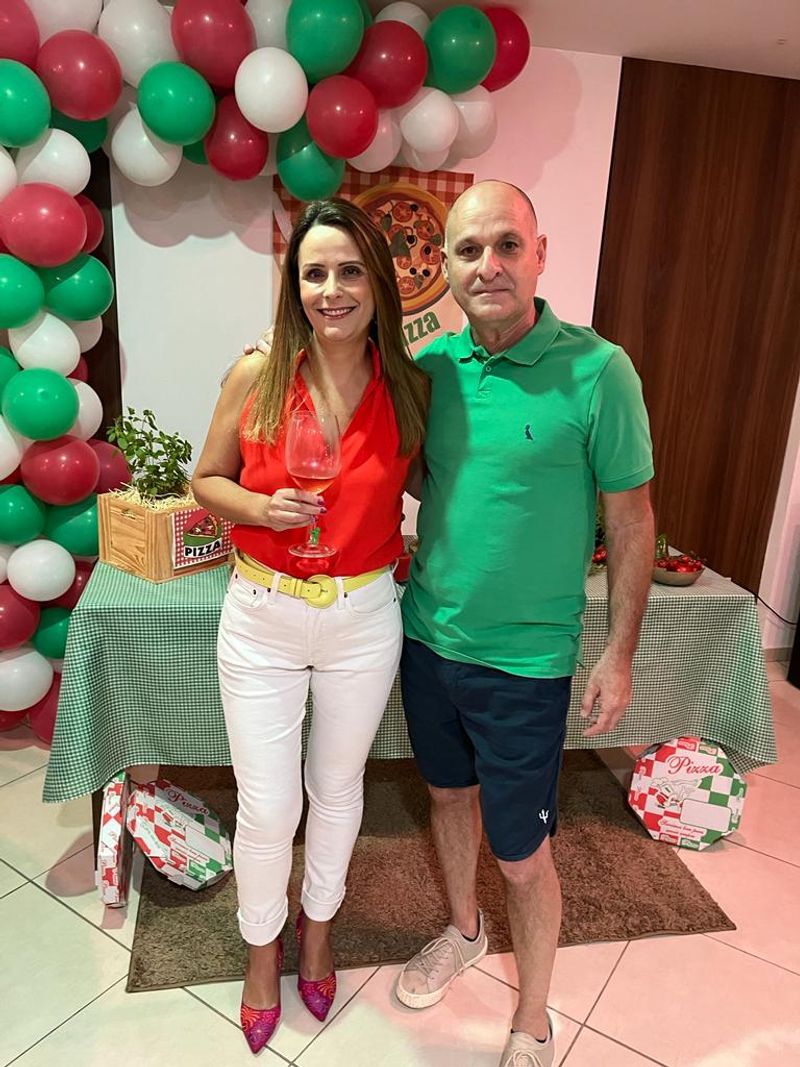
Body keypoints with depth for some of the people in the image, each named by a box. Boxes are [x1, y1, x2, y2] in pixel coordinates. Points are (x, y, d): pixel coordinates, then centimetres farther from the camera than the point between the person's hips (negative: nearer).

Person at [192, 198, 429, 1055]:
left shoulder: (409, 386, -6)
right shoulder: (257, 374, -9)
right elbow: (206, 480, 1)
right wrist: (259, 506, -18)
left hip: (364, 618, 1)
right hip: (262, 616, -1)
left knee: (337, 788, 20)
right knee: (268, 808, 10)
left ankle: (317, 926, 50)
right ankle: (262, 951, 42)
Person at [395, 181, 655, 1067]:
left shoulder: (597, 371, -16)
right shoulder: (432, 365, -2)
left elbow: (630, 523, -9)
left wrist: (619, 654, -7)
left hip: (524, 661, -5)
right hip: (428, 636, 5)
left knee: (521, 855, 9)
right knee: (449, 794, 25)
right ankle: (463, 931, 54)